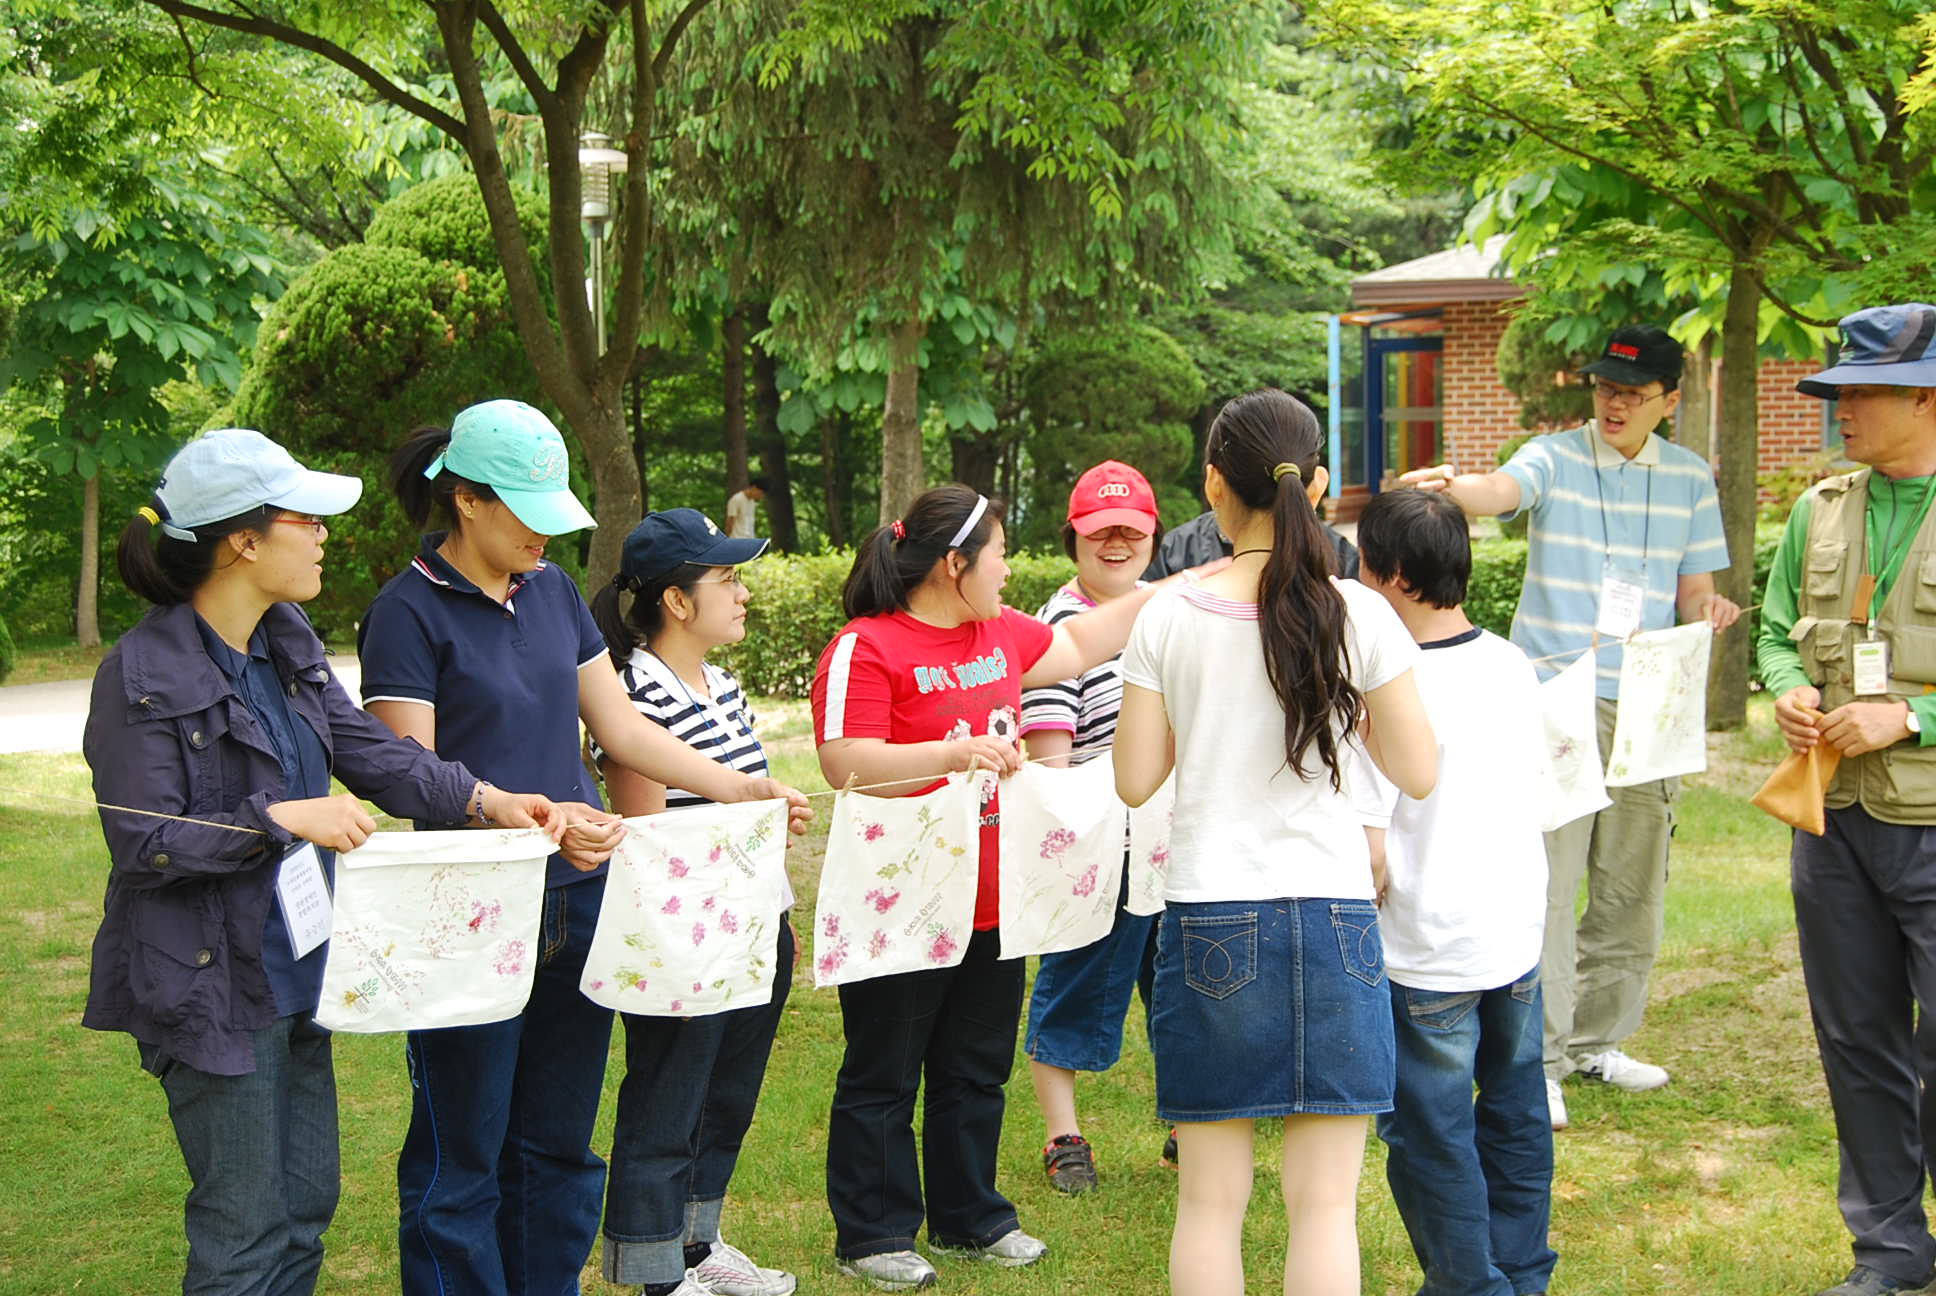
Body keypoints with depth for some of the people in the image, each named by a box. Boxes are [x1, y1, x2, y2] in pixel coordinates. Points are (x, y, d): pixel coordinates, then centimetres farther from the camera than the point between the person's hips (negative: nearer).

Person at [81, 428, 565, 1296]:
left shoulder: (287, 644, 7)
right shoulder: (143, 676, -18)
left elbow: (370, 751, 5)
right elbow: (146, 844, -19)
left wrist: (485, 800, -6)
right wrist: (281, 818, -24)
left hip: (297, 969, 8)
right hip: (213, 987, -8)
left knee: (305, 1207, 16)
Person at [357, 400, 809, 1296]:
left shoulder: (553, 592, 11)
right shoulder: (409, 612, -9)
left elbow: (621, 728, 14)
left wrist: (738, 787, 4)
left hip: (576, 899, 7)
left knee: (557, 1144, 14)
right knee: (462, 1154, 4)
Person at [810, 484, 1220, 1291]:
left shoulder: (1001, 634, 9)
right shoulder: (864, 649, -15)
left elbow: (1079, 646, 26)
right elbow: (844, 766, -23)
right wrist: (954, 753, -31)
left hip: (992, 903, 8)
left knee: (977, 1071, 17)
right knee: (883, 1076, 5)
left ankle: (968, 1217, 31)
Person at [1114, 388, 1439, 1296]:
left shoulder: (1169, 619, -3)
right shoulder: (1358, 615, -4)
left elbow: (1135, 780, 1)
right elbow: (1418, 772, 1)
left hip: (1210, 920, 0)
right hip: (1333, 915, 0)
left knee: (1210, 1202, 9)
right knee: (1325, 1204, 6)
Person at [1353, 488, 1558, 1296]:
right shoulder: (1512, 666, -1)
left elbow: (1368, 844, -20)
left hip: (1429, 955, -7)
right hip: (1518, 928, 7)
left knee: (1432, 1137, 7)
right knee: (1515, 1111, 20)